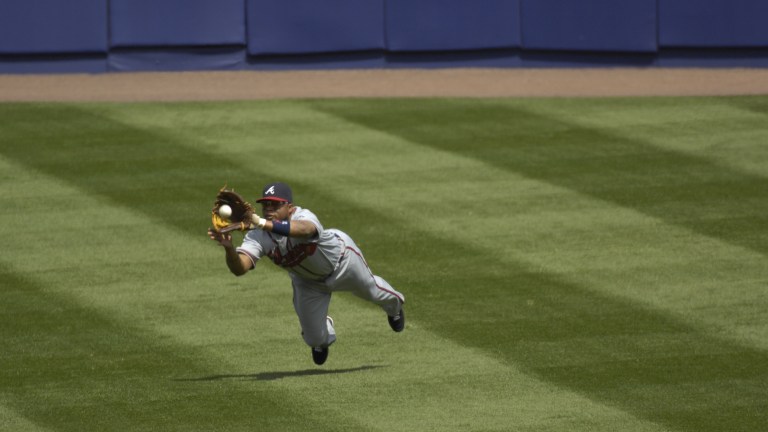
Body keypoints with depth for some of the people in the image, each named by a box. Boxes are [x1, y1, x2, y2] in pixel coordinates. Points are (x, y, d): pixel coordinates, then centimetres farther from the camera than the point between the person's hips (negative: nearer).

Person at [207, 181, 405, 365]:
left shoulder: (303, 217, -46)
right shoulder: (258, 237, -34)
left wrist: (263, 223, -86)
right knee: (313, 337, 8)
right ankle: (324, 337, 49)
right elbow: (239, 268, -47)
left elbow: (304, 229, -73)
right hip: (307, 281, 3)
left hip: (341, 260, -3)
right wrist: (229, 249, -69)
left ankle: (394, 304, 63)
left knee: (371, 290, 24)